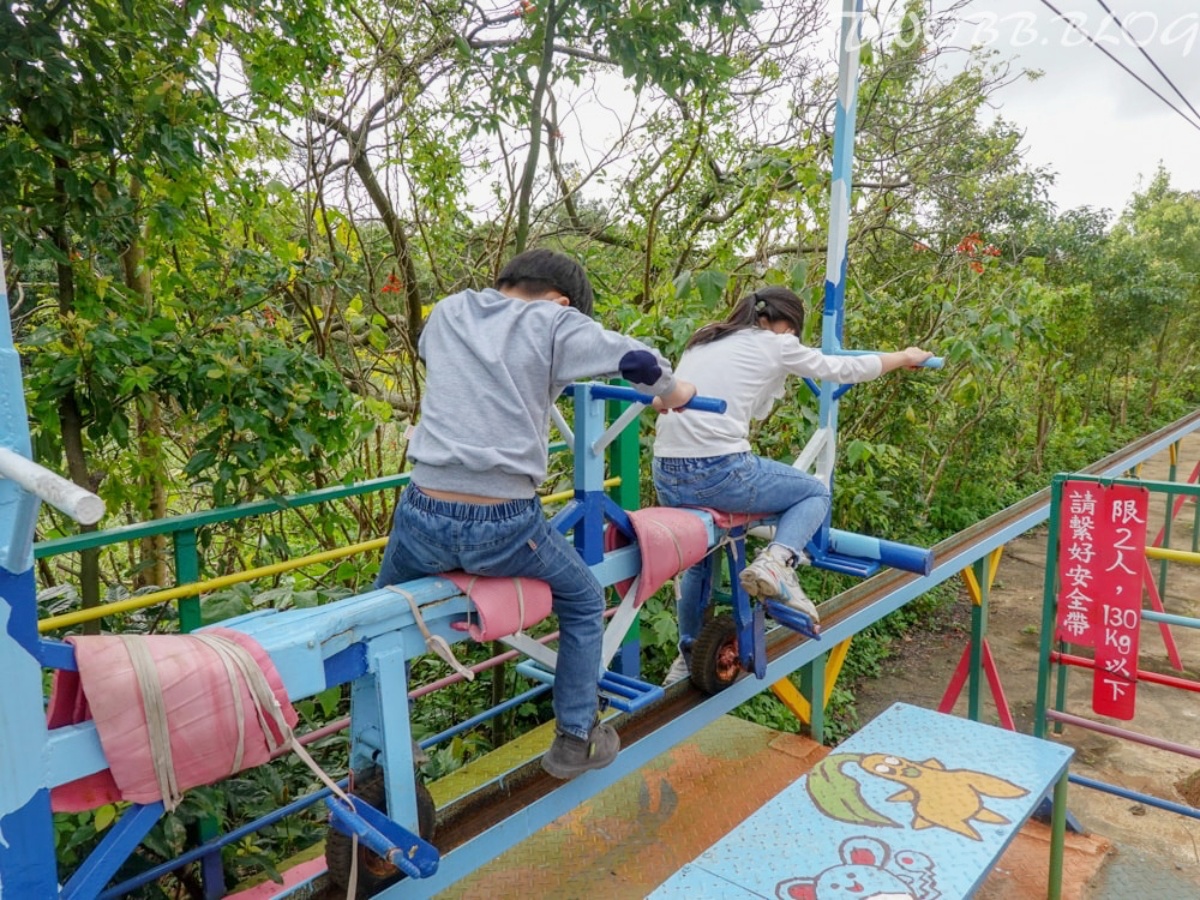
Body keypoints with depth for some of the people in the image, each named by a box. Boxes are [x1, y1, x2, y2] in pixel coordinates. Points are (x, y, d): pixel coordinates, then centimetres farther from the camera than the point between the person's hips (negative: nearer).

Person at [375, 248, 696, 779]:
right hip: (504, 527, -3)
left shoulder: (448, 312, 14)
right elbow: (637, 360, -7)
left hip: (424, 517, 3)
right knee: (585, 604, 25)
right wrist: (671, 391, 15)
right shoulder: (552, 320, 1)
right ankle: (575, 741, 31)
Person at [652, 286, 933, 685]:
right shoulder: (775, 344, 5)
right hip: (720, 473, -6)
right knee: (816, 492, 18)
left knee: (698, 556, 32)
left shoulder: (703, 340, 19)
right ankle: (776, 560, -7)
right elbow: (845, 369, 17)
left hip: (665, 476, 6)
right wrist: (905, 357, 34)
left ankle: (688, 658, 40)